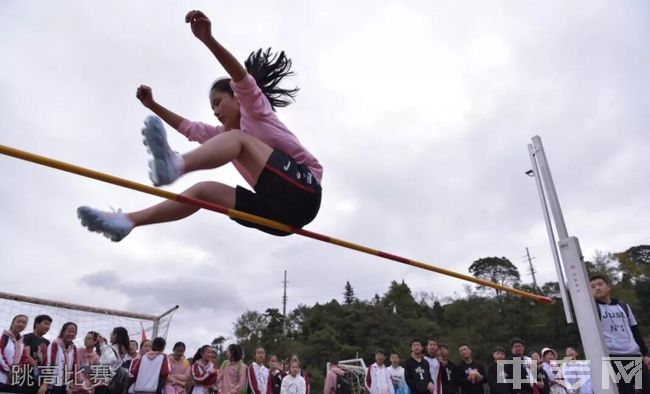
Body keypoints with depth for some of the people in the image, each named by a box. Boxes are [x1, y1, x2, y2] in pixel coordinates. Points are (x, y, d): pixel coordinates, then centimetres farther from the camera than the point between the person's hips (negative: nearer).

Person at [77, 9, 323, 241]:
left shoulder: (256, 111, 5)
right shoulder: (224, 134, 25)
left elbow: (243, 78, -15)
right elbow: (188, 127, 34)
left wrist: (208, 39, -29)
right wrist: (153, 105, 31)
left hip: (302, 193, -7)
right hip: (278, 211, 7)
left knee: (237, 139, -21)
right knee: (203, 191, 3)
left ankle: (175, 165, -48)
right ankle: (127, 221, 0)